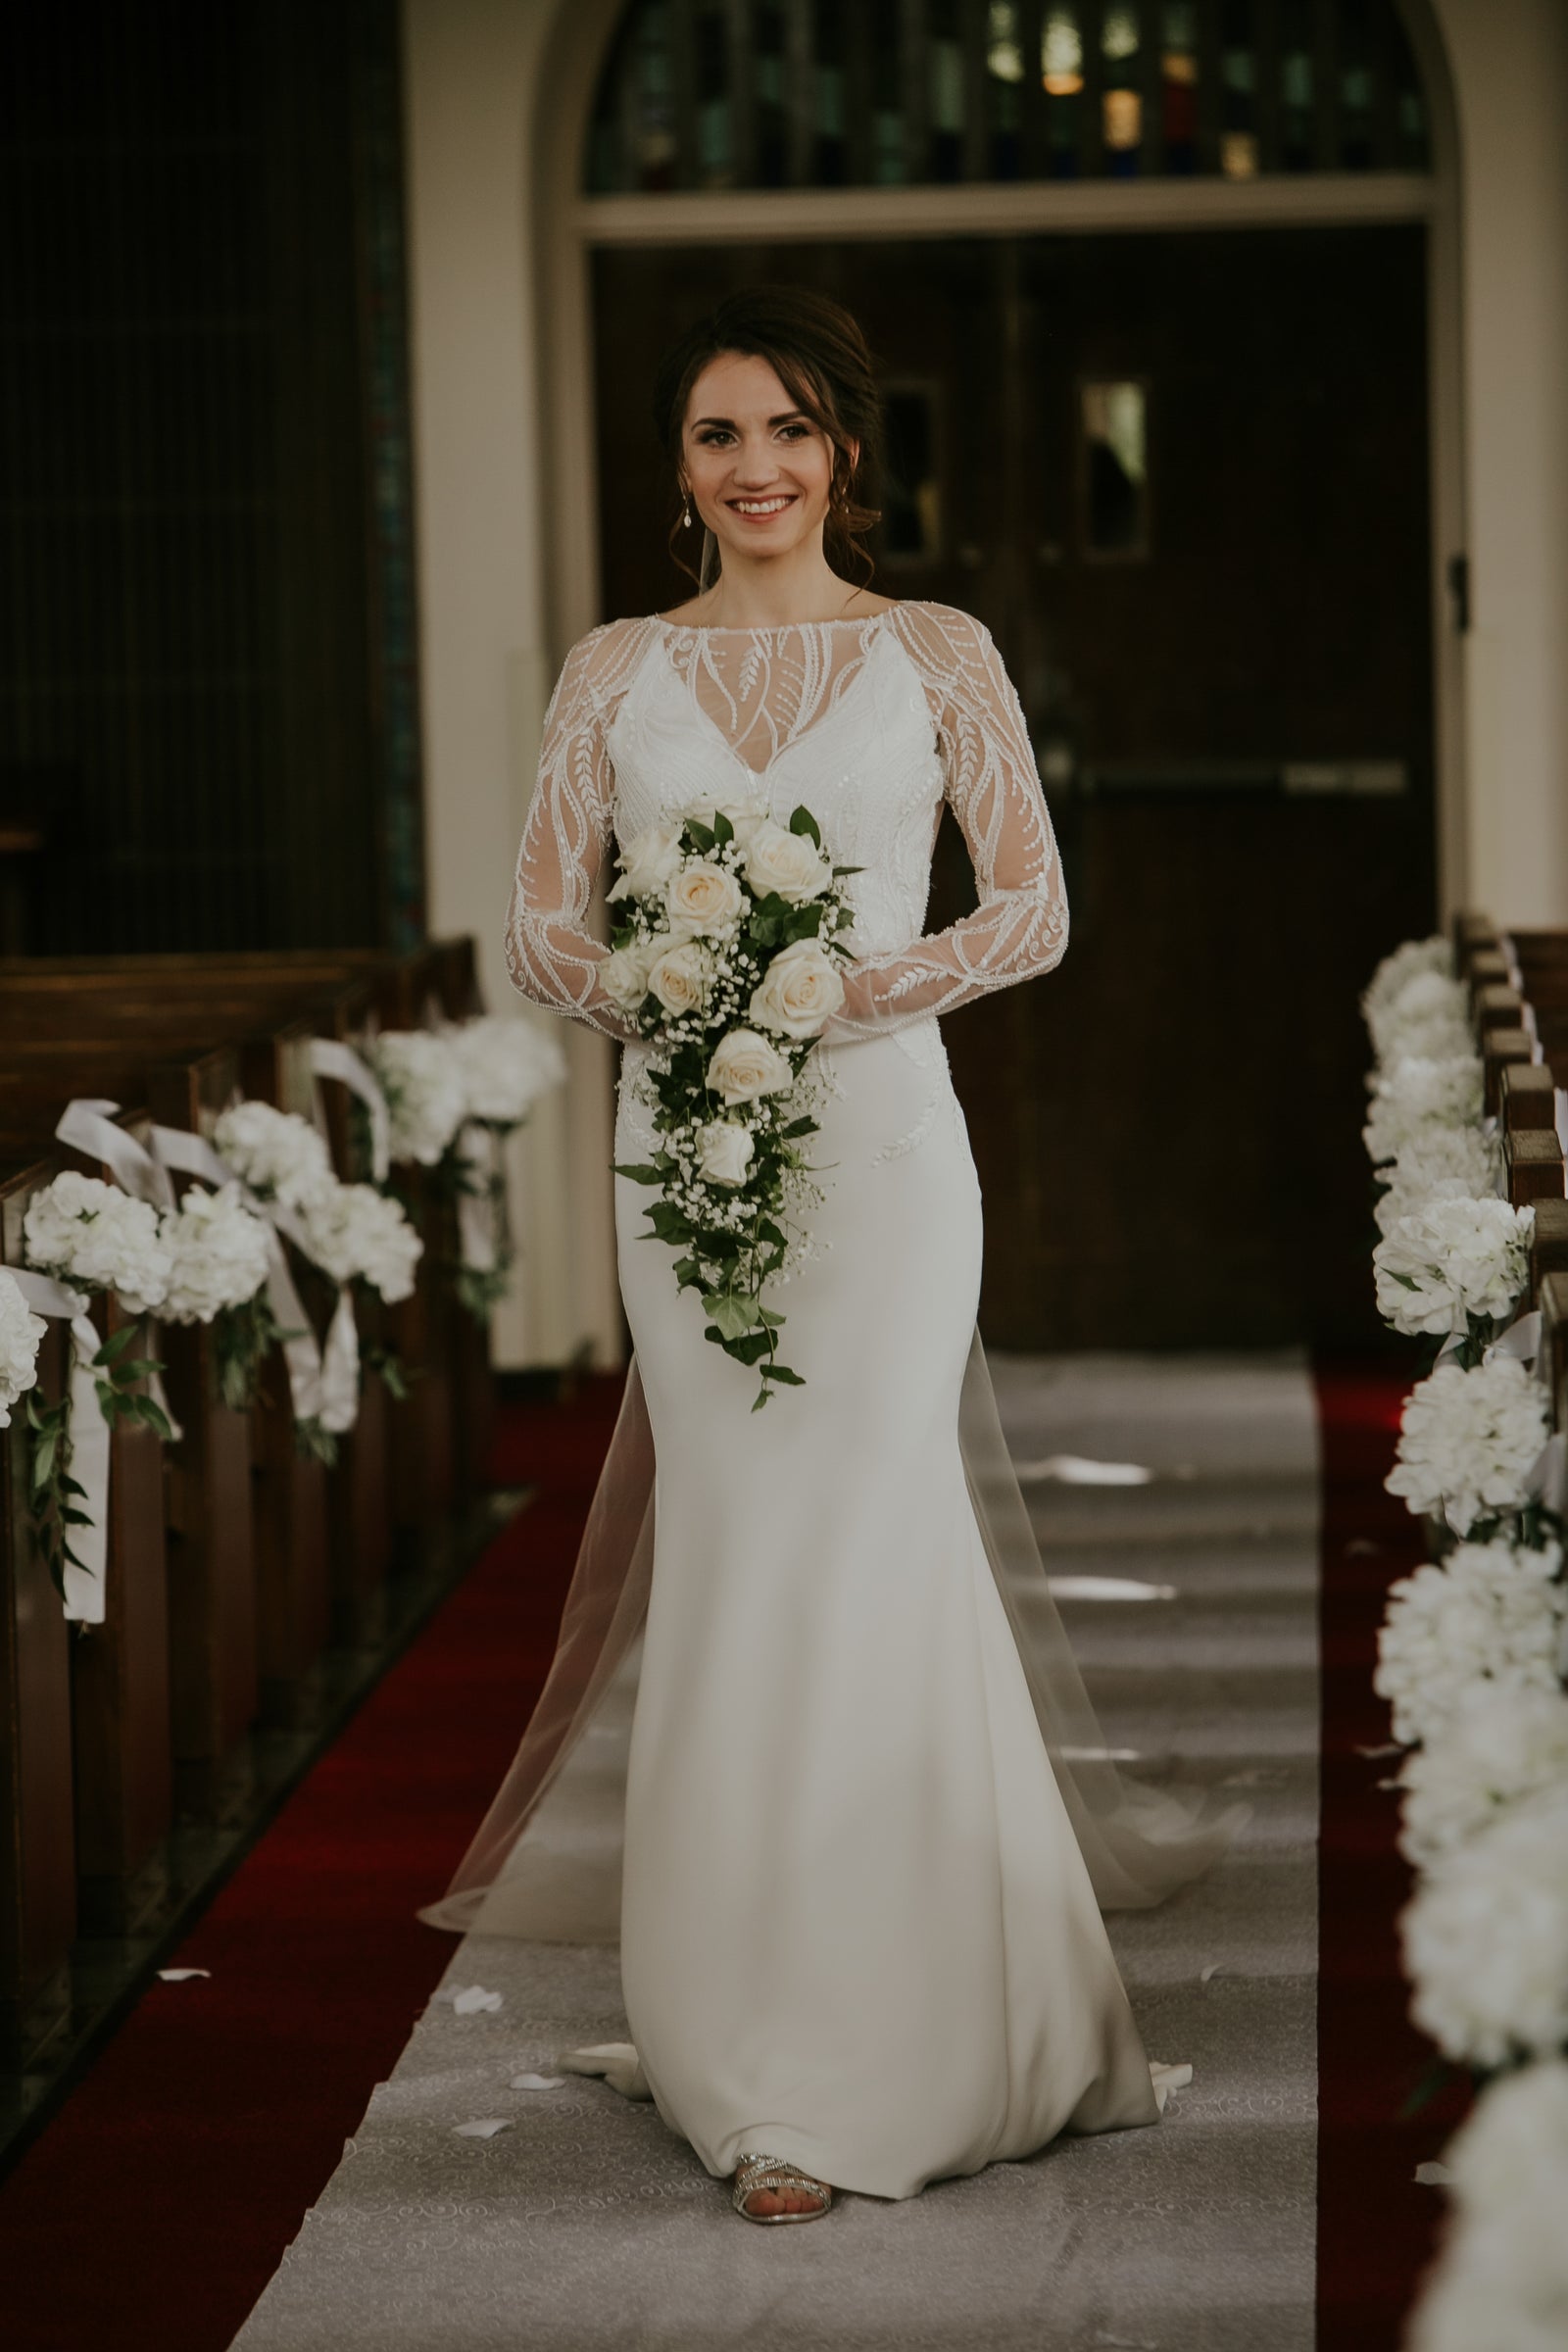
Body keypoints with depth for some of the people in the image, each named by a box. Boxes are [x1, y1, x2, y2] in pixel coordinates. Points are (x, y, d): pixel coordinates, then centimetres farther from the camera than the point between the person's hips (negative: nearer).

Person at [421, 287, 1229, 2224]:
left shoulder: (939, 655, 5)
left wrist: (860, 986, -12)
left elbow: (1032, 909, 4)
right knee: (737, 1553, 3)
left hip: (880, 1137, -2)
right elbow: (541, 928, 8)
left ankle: (809, 2081, 0)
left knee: (828, 1565, -8)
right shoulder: (617, 668, 10)